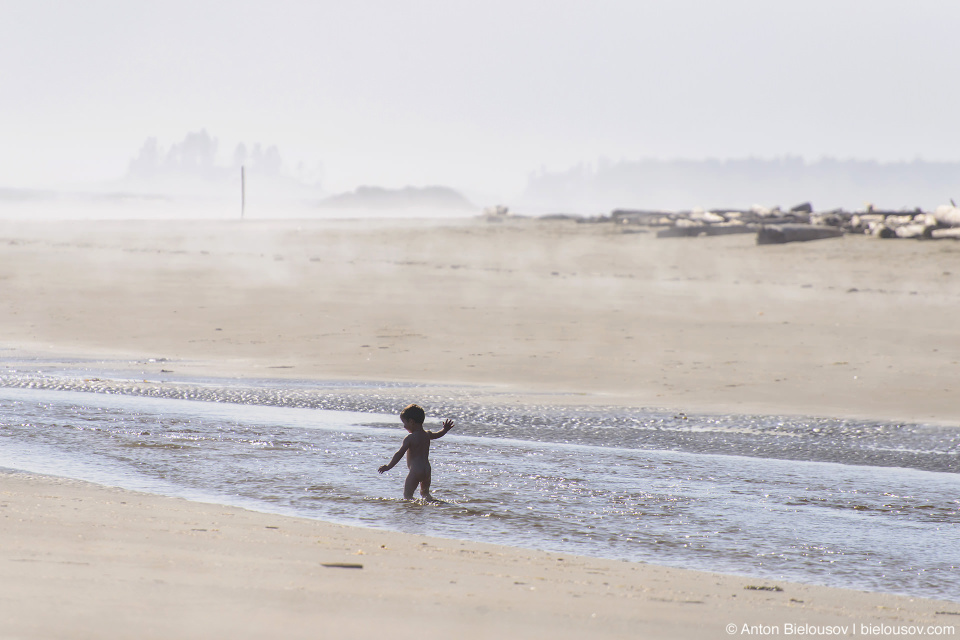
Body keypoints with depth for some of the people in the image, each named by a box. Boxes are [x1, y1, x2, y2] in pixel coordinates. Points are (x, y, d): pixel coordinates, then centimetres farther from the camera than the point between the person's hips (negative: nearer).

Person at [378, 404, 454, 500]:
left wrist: (389, 466, -13)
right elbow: (438, 434, 31)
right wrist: (445, 429, 51)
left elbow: (400, 454, -16)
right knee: (425, 492, 23)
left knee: (407, 496, -7)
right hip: (427, 470, 8)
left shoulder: (410, 438, -12)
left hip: (415, 471, -8)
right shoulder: (427, 435, 10)